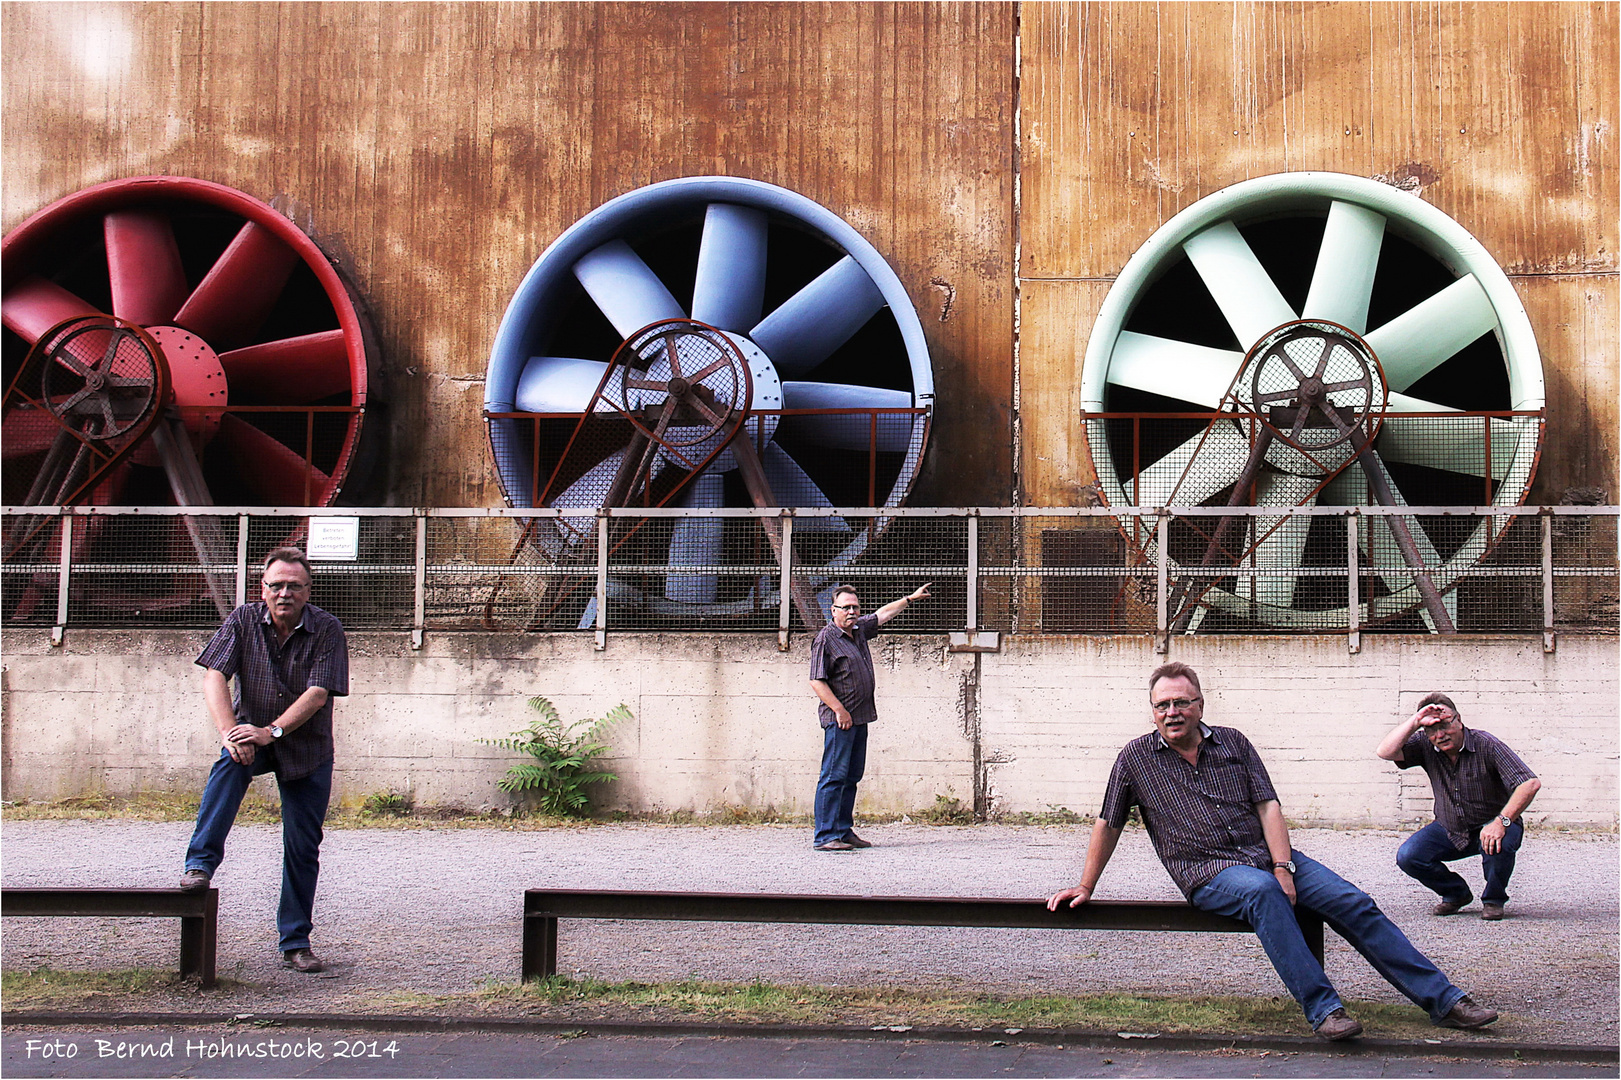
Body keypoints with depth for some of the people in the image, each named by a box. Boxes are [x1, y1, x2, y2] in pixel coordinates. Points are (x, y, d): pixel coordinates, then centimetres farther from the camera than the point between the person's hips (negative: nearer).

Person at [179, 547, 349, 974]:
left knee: (303, 848, 1)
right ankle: (201, 863, -33)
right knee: (230, 762, -35)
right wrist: (230, 731, -33)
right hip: (252, 734, 0)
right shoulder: (244, 620, -7)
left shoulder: (327, 630, -12)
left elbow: (317, 694, -20)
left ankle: (296, 942, 13)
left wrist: (271, 732, -32)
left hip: (307, 749, 0)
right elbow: (214, 676, -16)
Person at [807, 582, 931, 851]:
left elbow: (883, 614, 33)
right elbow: (817, 681, -15)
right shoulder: (825, 638, -10)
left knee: (852, 777, 11)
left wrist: (910, 598, 39)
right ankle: (825, 836, -11)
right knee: (834, 776, -11)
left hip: (860, 718, 9)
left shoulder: (859, 629, 14)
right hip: (839, 719, -9)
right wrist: (839, 710, -18)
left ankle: (845, 831, 17)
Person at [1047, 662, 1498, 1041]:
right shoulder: (1137, 757, 5)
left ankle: (1444, 999, -9)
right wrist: (1085, 888, 10)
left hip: (1266, 856, 4)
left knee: (1354, 904, -14)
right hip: (1210, 871, -3)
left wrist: (1283, 868, -10)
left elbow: (1268, 805, 4)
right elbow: (1108, 825, 11)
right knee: (1262, 890, -37)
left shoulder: (1233, 743, 10)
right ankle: (1322, 1009, -38)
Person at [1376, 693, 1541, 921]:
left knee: (1497, 844, -36)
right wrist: (1415, 721, -30)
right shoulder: (1425, 745, -10)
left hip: (1489, 826, -3)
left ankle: (1494, 899, -4)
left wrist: (1501, 822, -41)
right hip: (1450, 831, 4)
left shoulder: (1486, 745, -22)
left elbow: (1530, 783, -29)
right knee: (1407, 857, -16)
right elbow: (1385, 752, -25)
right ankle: (1456, 893, 13)